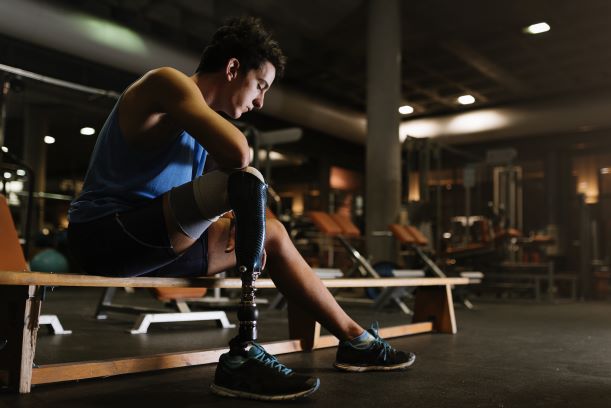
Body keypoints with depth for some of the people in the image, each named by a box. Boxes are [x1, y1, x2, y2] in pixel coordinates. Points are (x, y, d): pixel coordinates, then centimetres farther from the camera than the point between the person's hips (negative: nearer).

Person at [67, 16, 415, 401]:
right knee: (249, 182, -26)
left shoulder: (195, 117, 17)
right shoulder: (168, 82, -10)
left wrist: (245, 222, -2)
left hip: (149, 239, 9)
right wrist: (244, 198, -5)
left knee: (271, 234, 11)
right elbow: (238, 152, -27)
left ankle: (354, 339, 19)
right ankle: (243, 354, -26)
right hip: (107, 234, -9)